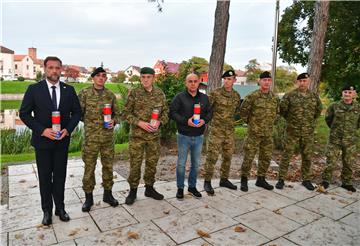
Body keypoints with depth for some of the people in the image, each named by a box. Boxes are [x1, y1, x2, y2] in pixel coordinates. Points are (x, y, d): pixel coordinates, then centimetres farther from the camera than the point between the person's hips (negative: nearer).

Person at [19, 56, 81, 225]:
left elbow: (77, 112, 5)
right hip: (42, 140, -2)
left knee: (60, 176, 12)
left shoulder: (69, 90, 1)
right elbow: (24, 113, -5)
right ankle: (47, 210, 25)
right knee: (45, 178, 9)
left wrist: (68, 129, -10)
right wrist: (42, 130, -16)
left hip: (62, 140, 2)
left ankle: (60, 208, 27)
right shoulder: (34, 89, -5)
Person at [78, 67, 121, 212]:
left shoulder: (110, 95, 8)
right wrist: (89, 122, -2)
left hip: (108, 137, 3)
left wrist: (114, 121, -7)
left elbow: (117, 113, 12)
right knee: (89, 167, 4)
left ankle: (107, 194, 27)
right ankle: (88, 197, 19)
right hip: (91, 137, -3)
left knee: (108, 166, 11)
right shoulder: (84, 93, -1)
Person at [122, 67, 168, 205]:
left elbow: (166, 111, 11)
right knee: (135, 164, 3)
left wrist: (160, 122, -9)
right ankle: (133, 191, 20)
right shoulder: (134, 93, -4)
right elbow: (126, 113, -3)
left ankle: (149, 188, 30)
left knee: (152, 163, 12)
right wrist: (139, 122, -16)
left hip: (154, 135, 3)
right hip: (137, 135, -3)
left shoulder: (160, 94, 5)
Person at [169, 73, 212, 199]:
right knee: (181, 163, 5)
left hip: (199, 136, 4)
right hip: (184, 136, -3)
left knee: (196, 163, 14)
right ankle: (180, 188, 22)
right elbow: (172, 113, -9)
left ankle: (192, 186, 31)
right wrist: (186, 121, -20)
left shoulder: (204, 98, 7)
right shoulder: (180, 97, -6)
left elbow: (209, 113, 11)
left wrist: (204, 120, -11)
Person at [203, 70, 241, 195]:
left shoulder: (236, 95, 9)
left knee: (228, 156, 13)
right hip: (216, 129, -5)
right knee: (212, 156, -4)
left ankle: (224, 180, 28)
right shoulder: (215, 93, -8)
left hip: (230, 130, 6)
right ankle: (207, 181, 8)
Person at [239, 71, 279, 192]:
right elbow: (243, 110, -4)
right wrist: (249, 121, 1)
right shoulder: (252, 96, -10)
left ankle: (261, 179, 27)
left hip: (268, 133, 6)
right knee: (248, 157, -2)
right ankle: (244, 180, 13)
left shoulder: (275, 98, 7)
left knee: (266, 157, 12)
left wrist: (270, 122, 15)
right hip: (254, 132, -5)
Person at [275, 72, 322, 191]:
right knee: (286, 155, 0)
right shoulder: (289, 95, -6)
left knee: (307, 156, 10)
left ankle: (306, 179, 25)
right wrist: (290, 119, 7)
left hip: (308, 132, 3)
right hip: (292, 131, -3)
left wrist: (311, 121, 15)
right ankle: (281, 179, 9)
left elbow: (318, 110, 20)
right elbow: (282, 109, 0)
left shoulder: (314, 96, 5)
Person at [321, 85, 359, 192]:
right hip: (335, 139, -2)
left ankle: (347, 182, 27)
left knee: (348, 163, 11)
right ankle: (326, 180, 15)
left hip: (350, 140, 2)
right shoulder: (335, 106, -4)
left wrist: (353, 129, 14)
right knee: (331, 161, 0)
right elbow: (328, 118, 11)